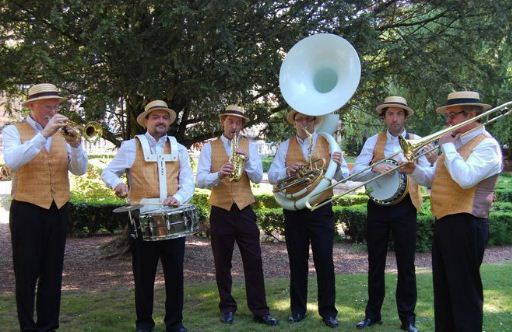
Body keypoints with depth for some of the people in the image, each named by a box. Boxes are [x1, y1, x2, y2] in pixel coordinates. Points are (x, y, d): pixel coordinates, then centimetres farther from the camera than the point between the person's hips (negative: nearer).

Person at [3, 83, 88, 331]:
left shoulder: (61, 133, 10)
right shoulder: (14, 131, -2)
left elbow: (80, 170, 2)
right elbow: (12, 162, -22)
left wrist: (75, 145, -16)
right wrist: (44, 134, -25)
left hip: (59, 210, 4)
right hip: (27, 210, -4)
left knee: (53, 273, 10)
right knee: (27, 274, 4)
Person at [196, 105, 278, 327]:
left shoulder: (250, 146, 7)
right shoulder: (209, 147, 2)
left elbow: (258, 178, -3)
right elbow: (200, 180, -9)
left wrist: (247, 160, -19)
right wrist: (218, 175, -28)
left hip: (245, 210, 1)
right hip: (220, 212, -1)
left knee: (254, 262, 1)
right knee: (222, 264, 8)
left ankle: (260, 310, 11)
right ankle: (227, 308, 23)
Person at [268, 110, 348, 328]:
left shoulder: (328, 144, 4)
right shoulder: (285, 146, 6)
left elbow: (343, 177, 0)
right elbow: (272, 176, 1)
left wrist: (338, 165, -21)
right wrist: (286, 171, -19)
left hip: (321, 210, -1)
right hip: (293, 212, 1)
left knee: (325, 261, 2)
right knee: (297, 261, 10)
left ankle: (328, 311, 14)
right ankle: (298, 309, 22)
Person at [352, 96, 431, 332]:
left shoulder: (416, 142, 3)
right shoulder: (373, 141, 5)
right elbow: (355, 172, -5)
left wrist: (429, 164, -26)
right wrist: (375, 168, -23)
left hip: (405, 207, -1)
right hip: (377, 207, 1)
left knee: (406, 264, 5)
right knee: (375, 263, 11)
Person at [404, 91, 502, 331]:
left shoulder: (486, 145, -11)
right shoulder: (455, 142, 16)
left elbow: (465, 178, -27)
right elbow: (434, 179, 20)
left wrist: (447, 146, -17)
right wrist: (414, 171, 1)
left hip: (465, 225, -9)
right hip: (443, 222, 9)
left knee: (465, 292, -1)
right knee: (443, 289, 17)